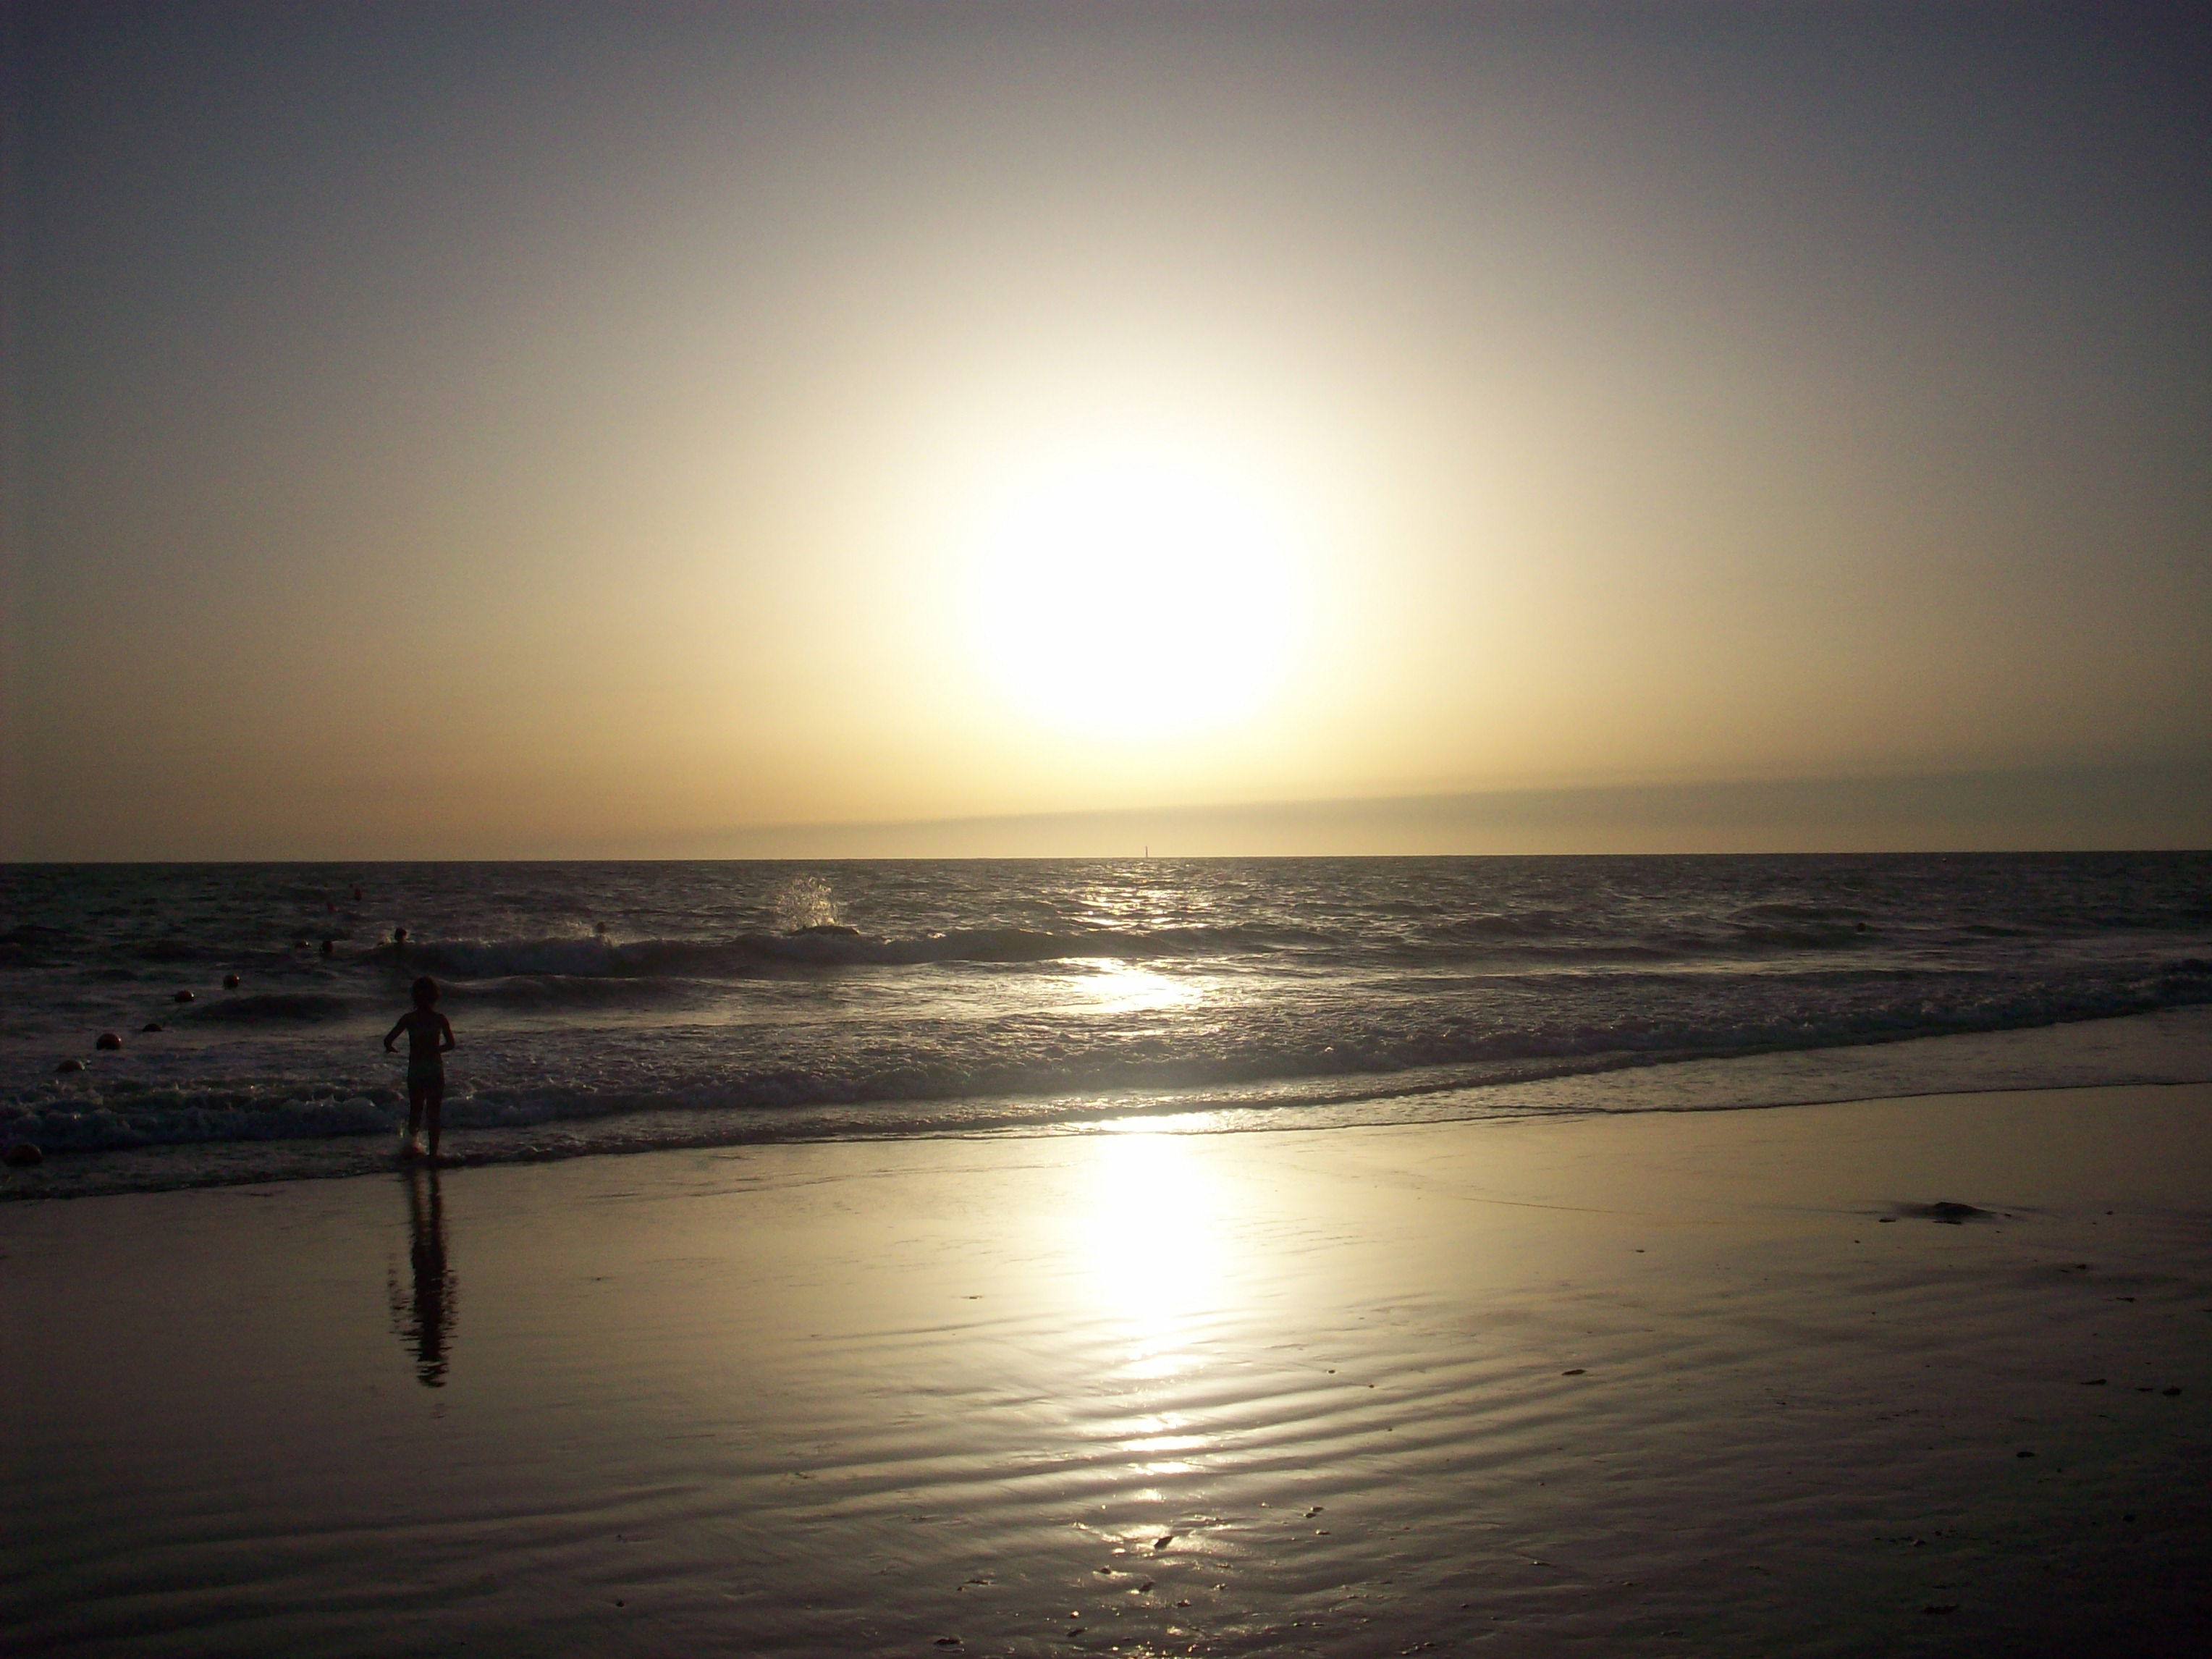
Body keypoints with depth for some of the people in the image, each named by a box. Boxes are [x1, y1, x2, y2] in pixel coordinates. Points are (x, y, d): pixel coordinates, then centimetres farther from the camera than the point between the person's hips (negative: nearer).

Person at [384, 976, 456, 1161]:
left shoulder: (409, 1018, -5)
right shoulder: (439, 1018, -4)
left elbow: (388, 1039, -9)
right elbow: (450, 1044, -2)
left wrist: (390, 1049, 13)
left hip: (415, 1071, 0)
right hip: (435, 1070, 0)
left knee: (415, 1110, 17)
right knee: (434, 1114, 7)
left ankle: (413, 1139, -2)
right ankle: (433, 1152, 6)